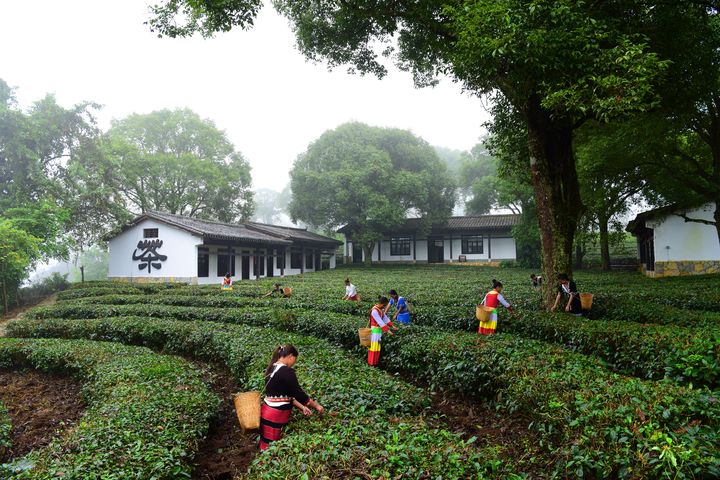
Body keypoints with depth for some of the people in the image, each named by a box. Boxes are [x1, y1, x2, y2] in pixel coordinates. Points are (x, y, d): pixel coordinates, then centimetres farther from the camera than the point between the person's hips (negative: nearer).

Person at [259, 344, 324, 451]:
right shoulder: (286, 371, -18)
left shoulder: (273, 368, 10)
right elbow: (298, 393, -13)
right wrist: (316, 405, -1)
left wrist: (302, 407, 11)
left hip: (268, 413, 9)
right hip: (275, 416, -9)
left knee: (266, 446, 13)